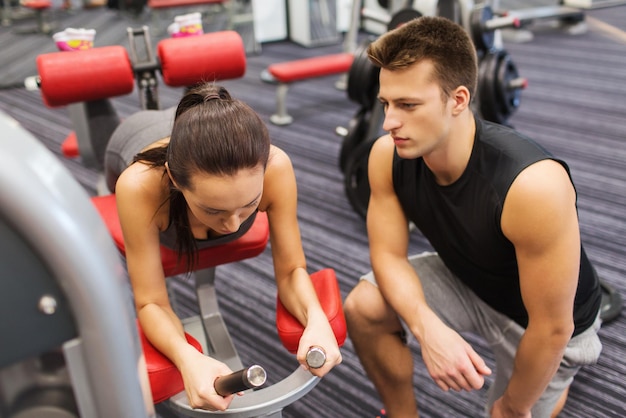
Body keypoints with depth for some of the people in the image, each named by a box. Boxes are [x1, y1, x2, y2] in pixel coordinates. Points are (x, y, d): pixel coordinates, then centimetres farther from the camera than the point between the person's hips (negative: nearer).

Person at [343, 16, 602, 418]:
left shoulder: (533, 185, -41)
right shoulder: (387, 155, -24)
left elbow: (551, 327, -30)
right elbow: (388, 254, -14)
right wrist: (427, 327, -35)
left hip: (546, 318, -3)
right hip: (466, 282, 4)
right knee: (363, 308, -17)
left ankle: (560, 375, 36)